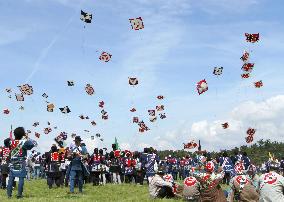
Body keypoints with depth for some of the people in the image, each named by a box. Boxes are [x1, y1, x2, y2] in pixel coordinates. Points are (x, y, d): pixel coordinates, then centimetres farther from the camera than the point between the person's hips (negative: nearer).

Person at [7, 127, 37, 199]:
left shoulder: (12, 142, 4)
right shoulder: (24, 142, -10)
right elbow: (34, 143, -9)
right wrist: (27, 138, 0)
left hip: (12, 163, 4)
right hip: (21, 164, -4)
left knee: (11, 178, 7)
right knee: (21, 179, -1)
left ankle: (9, 193, 7)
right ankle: (19, 194, -4)